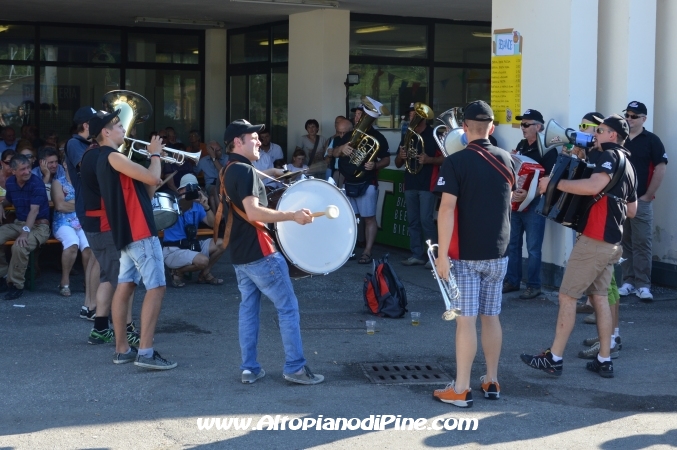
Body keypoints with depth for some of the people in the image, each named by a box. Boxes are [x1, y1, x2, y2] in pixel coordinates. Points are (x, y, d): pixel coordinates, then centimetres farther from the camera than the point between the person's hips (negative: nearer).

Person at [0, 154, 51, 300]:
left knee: (19, 247, -35)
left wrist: (25, 232, -36)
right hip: (18, 223, 7)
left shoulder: (36, 183, -17)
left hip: (39, 225, -7)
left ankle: (16, 285, -16)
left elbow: (34, 210, -25)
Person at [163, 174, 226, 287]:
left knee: (221, 244, -4)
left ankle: (205, 274, 10)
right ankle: (178, 272, -2)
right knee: (203, 260, -31)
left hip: (192, 246, 7)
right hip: (172, 250, -7)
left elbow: (213, 224, 1)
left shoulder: (197, 206, 8)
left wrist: (206, 206, -12)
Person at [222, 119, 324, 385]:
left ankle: (249, 368, 10)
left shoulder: (229, 171, 15)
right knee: (288, 307, -3)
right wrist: (292, 216, -25)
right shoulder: (245, 170, -15)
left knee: (248, 308, 10)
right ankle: (295, 368, -2)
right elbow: (253, 212, -26)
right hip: (259, 252, -10)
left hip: (240, 254, 10)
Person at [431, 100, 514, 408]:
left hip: (465, 254, -5)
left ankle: (460, 390, 1)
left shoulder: (456, 162, -12)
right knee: (491, 317, 14)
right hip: (498, 253, 5)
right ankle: (491, 382, 21)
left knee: (466, 319, -3)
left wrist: (442, 254, -16)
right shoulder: (506, 160, 4)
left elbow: (447, 209, -18)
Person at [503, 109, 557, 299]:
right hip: (516, 201, 7)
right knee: (512, 243, 11)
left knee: (533, 248, -3)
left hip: (534, 203, -7)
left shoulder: (547, 149, -10)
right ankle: (512, 280, 20)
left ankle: (534, 286, 5)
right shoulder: (521, 145, 12)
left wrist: (529, 194, -28)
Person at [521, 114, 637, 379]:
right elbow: (632, 210, 23)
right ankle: (604, 361, 12)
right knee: (599, 297, 12)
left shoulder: (609, 156, -10)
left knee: (567, 296, -5)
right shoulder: (628, 165, 19)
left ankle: (553, 359, -4)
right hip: (612, 242, 9)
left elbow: (594, 186, -29)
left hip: (594, 239, -9)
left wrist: (555, 183, -24)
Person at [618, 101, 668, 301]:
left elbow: (660, 169, -7)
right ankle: (628, 282, 12)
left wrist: (648, 196, -9)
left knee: (642, 244, -5)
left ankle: (643, 285, -4)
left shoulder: (651, 140, -2)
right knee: (625, 243, 7)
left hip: (641, 201, -4)